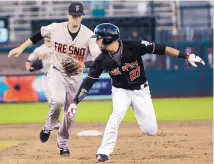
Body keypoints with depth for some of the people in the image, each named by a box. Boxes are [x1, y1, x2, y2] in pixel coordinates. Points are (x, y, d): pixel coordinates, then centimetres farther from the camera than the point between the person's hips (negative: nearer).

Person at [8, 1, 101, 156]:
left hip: (76, 77, 1)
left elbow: (97, 55, -31)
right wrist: (21, 47, 6)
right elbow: (39, 35, 4)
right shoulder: (55, 28, -15)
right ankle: (48, 127, -2)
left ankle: (63, 144, 32)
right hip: (57, 72, -1)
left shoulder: (88, 35, -19)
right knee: (58, 100, -30)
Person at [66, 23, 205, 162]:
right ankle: (104, 152, -23)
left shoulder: (132, 47, -23)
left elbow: (160, 49, -24)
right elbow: (88, 82, -8)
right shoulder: (102, 60, -13)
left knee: (151, 130, -5)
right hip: (121, 91, 1)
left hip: (141, 90, -1)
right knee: (118, 113, -30)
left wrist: (186, 56, -28)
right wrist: (75, 102, -16)